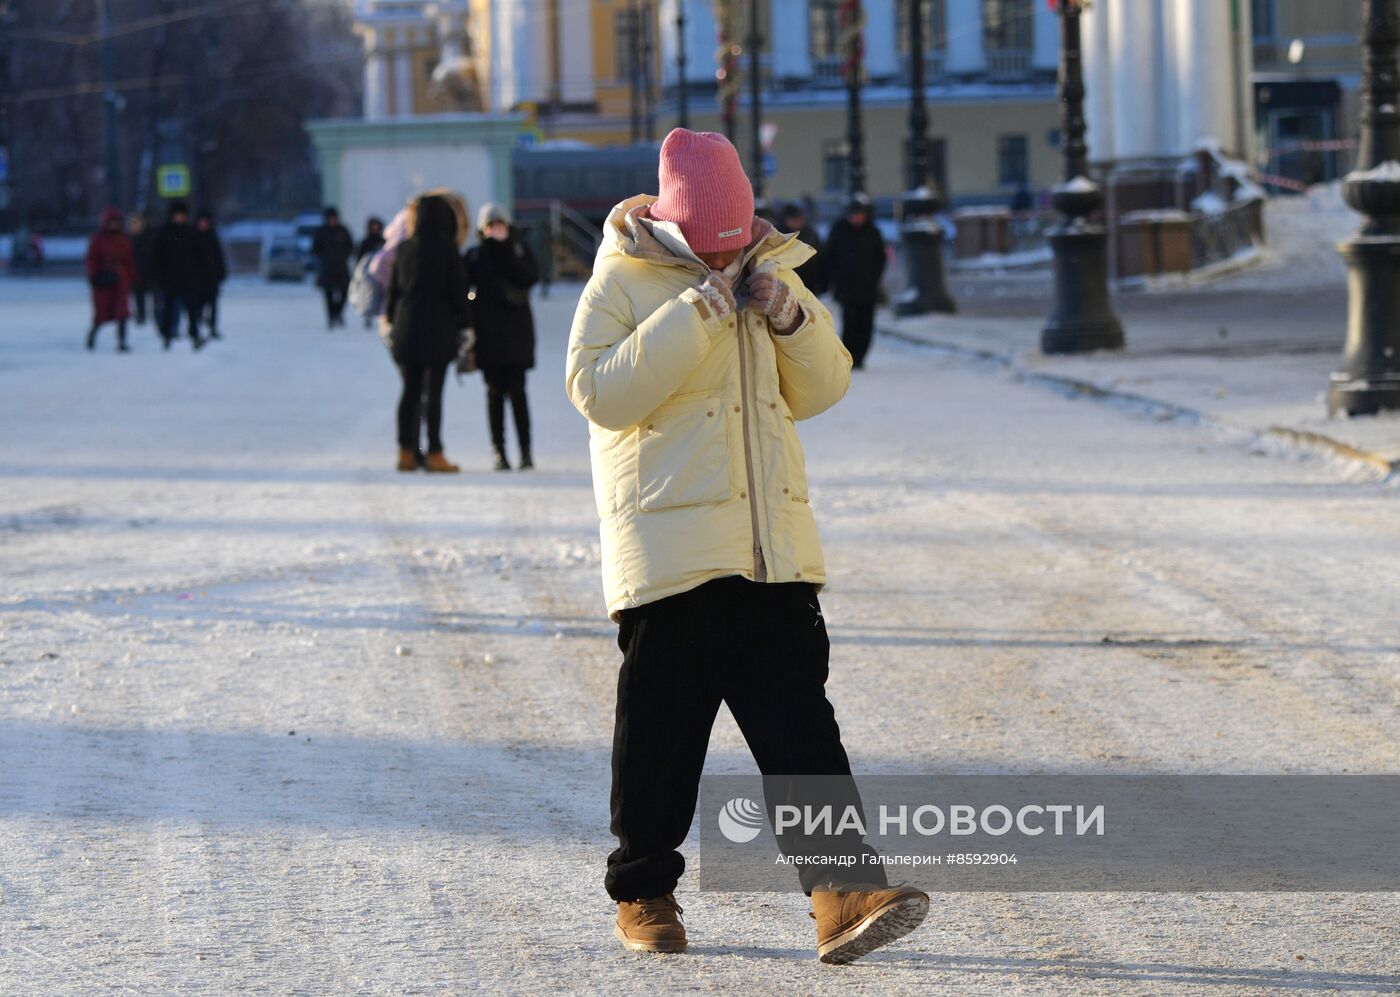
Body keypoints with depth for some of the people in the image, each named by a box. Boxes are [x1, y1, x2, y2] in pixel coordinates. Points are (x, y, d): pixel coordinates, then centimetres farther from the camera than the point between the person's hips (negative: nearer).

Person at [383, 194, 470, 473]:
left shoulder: (404, 249, 4)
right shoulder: (448, 251, -8)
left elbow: (393, 290, 9)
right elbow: (458, 292, -6)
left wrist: (390, 320, 20)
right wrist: (463, 323, 4)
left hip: (406, 327, 4)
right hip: (438, 329, -4)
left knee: (410, 390, 10)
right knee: (433, 392, -2)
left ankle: (406, 452, 11)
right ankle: (434, 453, -2)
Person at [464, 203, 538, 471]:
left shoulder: (519, 250, 7)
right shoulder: (475, 255, 8)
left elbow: (530, 277, -10)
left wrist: (505, 252, -14)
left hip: (516, 330, -1)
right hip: (487, 331, 1)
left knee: (516, 391, -7)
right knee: (495, 393, 2)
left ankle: (525, 450, -3)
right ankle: (499, 451, 5)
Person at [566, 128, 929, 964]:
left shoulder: (770, 274, 12)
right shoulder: (622, 282, -3)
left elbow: (823, 389, 13)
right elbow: (599, 392, -15)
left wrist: (791, 320, -6)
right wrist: (693, 318, -21)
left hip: (774, 550, 4)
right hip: (670, 551, -4)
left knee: (802, 728, -3)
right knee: (660, 735, 4)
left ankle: (844, 894, -10)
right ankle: (644, 893, 20)